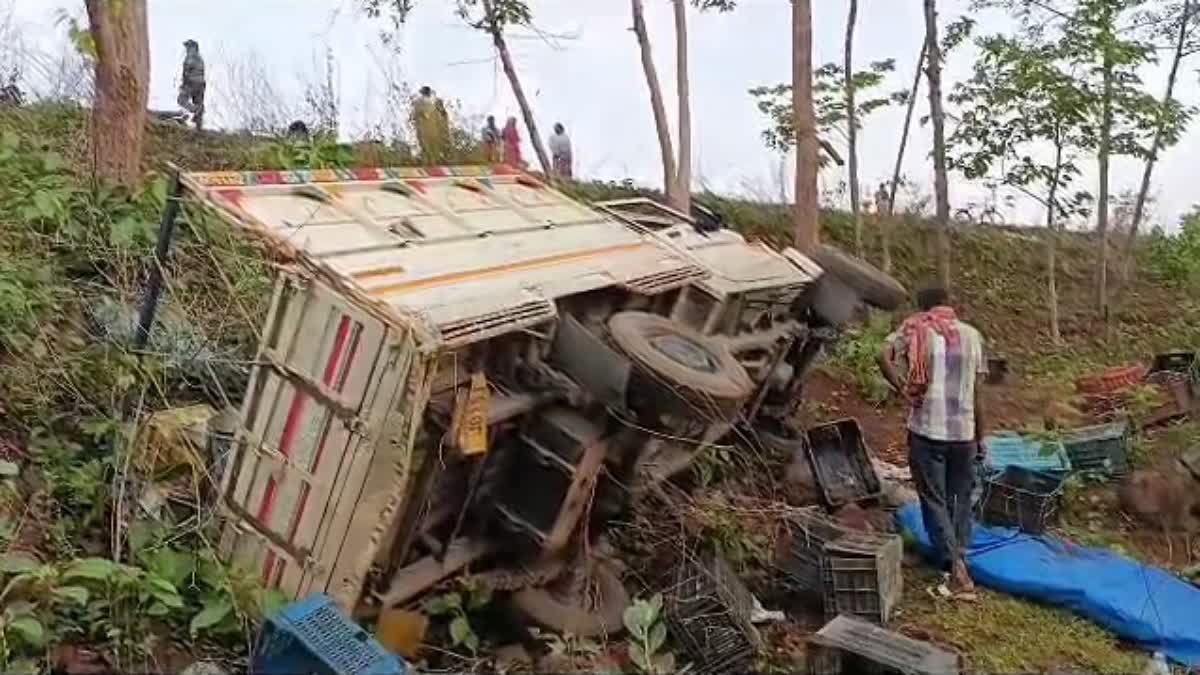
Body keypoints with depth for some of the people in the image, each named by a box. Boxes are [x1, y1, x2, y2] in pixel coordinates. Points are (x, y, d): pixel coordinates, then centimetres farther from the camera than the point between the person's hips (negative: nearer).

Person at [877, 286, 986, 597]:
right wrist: (979, 438, 15)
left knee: (934, 499, 6)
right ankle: (959, 555, 27)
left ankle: (955, 564, -4)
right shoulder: (972, 335, 8)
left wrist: (903, 389, -6)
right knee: (960, 497, 20)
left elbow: (883, 356, -19)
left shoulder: (915, 330, 0)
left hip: (926, 430, -2)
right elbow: (976, 395, 8)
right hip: (963, 432, 3)